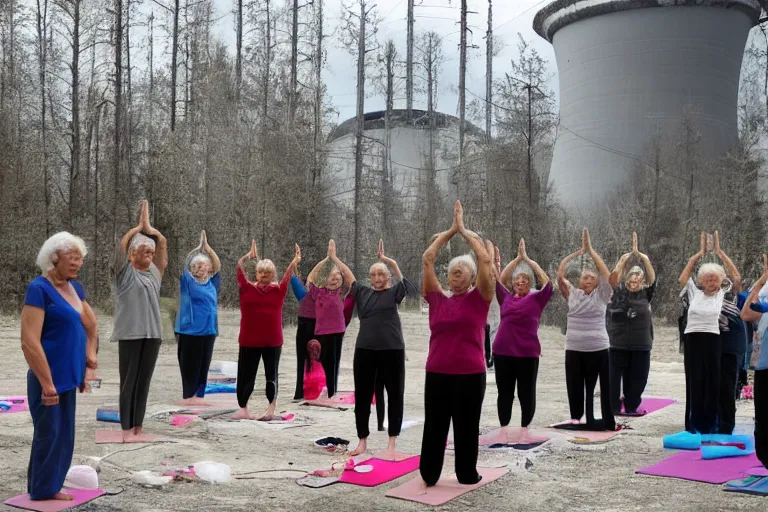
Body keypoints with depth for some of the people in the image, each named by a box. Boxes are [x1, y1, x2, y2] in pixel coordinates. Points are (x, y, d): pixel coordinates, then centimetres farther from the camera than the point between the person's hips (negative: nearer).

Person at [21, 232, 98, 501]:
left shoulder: (75, 287, 8)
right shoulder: (39, 288, -15)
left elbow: (90, 327, 22)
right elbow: (29, 342, -21)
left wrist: (89, 365, 14)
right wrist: (47, 384, -22)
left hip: (68, 376, 8)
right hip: (49, 378, -8)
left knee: (64, 437, 15)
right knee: (48, 435, 3)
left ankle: (51, 488, 28)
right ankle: (43, 492, 17)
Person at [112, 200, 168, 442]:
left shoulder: (154, 271, 13)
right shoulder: (125, 271, 1)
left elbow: (163, 243, 15)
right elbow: (122, 245, -9)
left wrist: (148, 227, 9)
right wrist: (139, 226, 1)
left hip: (152, 333, 5)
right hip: (130, 333, -5)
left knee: (143, 382, 8)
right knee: (128, 382, 0)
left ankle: (138, 429, 13)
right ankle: (127, 431, 3)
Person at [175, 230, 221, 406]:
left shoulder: (211, 283, 11)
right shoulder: (187, 281, -1)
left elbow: (218, 266, 12)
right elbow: (184, 262, -11)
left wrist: (207, 247, 6)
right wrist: (199, 247, -10)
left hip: (208, 330, 5)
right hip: (190, 330, -5)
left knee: (204, 365, 8)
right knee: (190, 365, -1)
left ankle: (198, 396, 15)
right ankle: (188, 396, 6)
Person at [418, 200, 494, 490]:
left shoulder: (479, 299, 1)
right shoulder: (437, 299, 7)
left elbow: (485, 259, -7)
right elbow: (427, 258, 6)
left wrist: (464, 230, 0)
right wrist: (451, 230, 8)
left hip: (470, 374, -2)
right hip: (437, 373, 2)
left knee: (466, 429, 9)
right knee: (434, 427, 12)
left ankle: (468, 477, 22)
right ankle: (428, 476, 25)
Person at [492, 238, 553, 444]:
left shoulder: (536, 298, 4)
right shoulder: (506, 298, 10)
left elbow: (546, 280, -1)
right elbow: (499, 279, 11)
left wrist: (527, 258, 4)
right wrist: (518, 258, 10)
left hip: (527, 353, -2)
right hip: (502, 352, 2)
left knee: (526, 393, 5)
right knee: (504, 392, 9)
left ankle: (525, 431, 17)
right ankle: (504, 430, 19)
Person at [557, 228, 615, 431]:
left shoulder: (601, 295, 2)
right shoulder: (572, 294, 6)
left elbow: (607, 273, -10)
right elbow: (560, 275, -3)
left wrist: (590, 249, -9)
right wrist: (578, 252, -3)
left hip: (598, 349, -2)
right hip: (574, 349, 2)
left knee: (595, 387, 4)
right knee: (575, 386, 7)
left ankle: (607, 421, 11)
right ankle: (576, 419, 18)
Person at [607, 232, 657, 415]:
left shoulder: (646, 293, 6)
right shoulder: (619, 291, 2)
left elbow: (652, 276, -5)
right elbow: (614, 275, -11)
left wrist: (642, 258, -12)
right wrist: (626, 258, -16)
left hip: (641, 345, 2)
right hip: (618, 343, -2)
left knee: (637, 378, 7)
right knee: (614, 376, 2)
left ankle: (631, 406, 19)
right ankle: (613, 407, 11)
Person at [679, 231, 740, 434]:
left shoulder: (722, 294, 5)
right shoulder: (694, 292, 8)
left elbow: (736, 277, 0)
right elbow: (685, 274, 6)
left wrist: (719, 251, -1)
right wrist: (700, 252, 3)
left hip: (713, 341, -1)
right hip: (692, 341, 1)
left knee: (713, 383, 4)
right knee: (694, 383, 5)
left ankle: (711, 425, 14)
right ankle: (694, 425, 13)